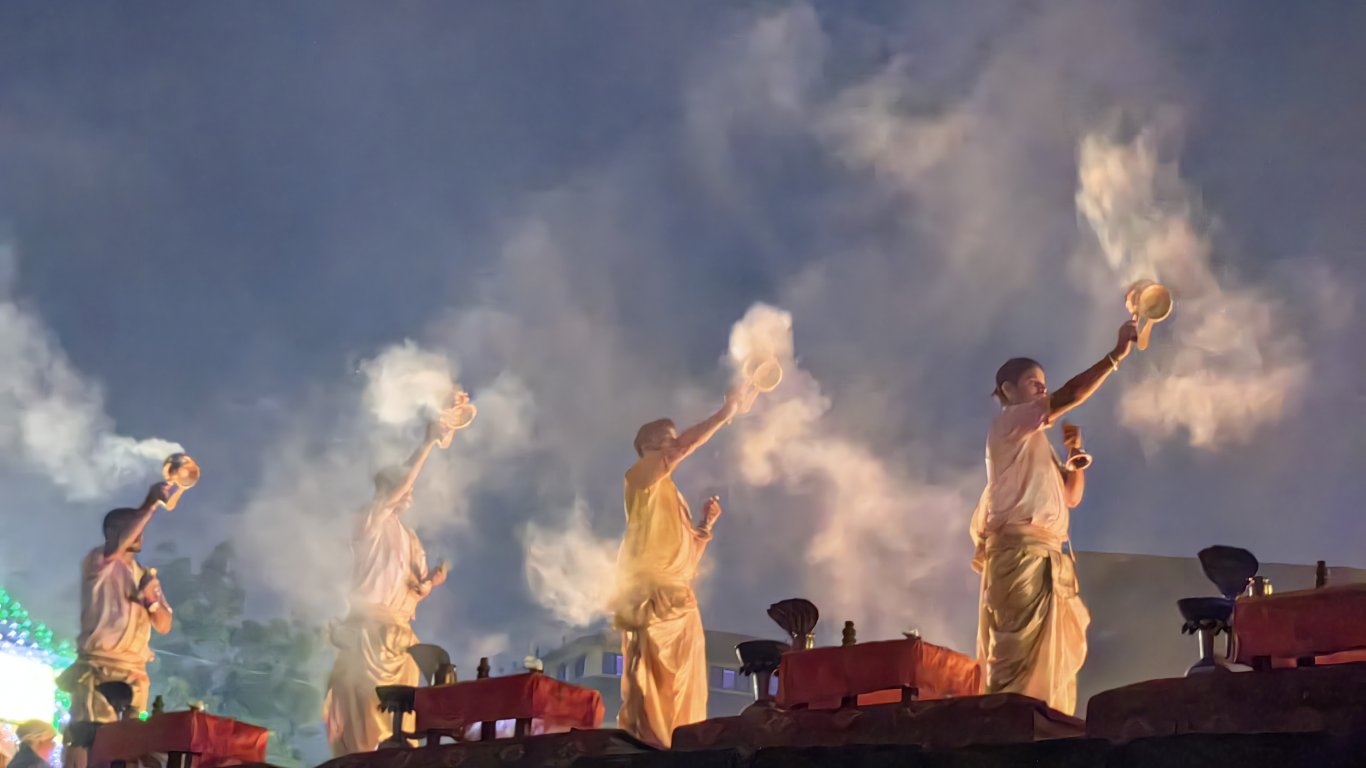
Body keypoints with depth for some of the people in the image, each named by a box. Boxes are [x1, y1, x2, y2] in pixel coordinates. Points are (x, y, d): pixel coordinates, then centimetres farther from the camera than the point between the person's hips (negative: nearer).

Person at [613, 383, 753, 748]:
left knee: (683, 697, 2)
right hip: (649, 597, -8)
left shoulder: (675, 497, 27)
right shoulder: (640, 478, 3)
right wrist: (725, 413, -13)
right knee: (647, 687, -14)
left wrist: (707, 524, 10)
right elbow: (683, 448, -15)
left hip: (680, 600, 8)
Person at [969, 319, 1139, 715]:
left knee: (1054, 660, 2)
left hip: (1046, 555, 10)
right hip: (1020, 549, -10)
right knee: (1021, 654, -19)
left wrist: (1075, 452, 11)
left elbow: (1072, 496, 26)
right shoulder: (1008, 422, 3)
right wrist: (1116, 355, -9)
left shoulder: (1036, 442, 31)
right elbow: (1070, 396, -10)